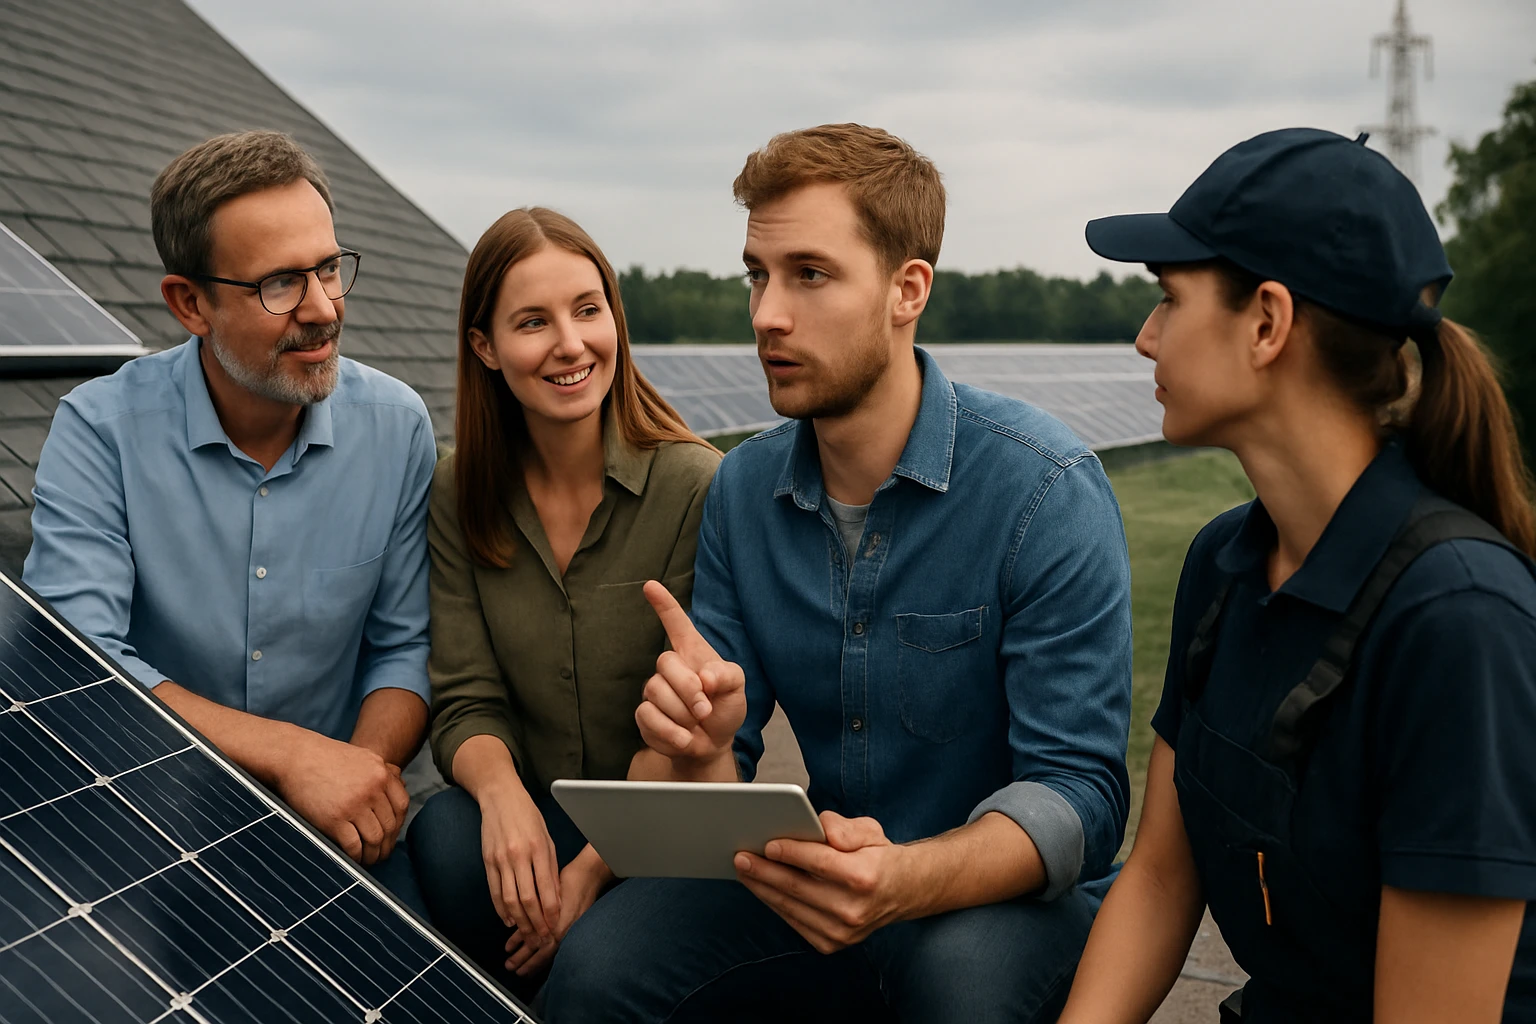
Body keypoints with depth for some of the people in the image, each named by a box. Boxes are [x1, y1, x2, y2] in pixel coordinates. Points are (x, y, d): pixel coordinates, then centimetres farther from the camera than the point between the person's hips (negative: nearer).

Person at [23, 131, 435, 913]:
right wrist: (290, 752, -26)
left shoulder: (396, 426, -1)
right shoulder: (100, 430, -9)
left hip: (331, 819, 2)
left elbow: (401, 647, 3)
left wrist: (365, 770, -18)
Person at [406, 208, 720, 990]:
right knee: (447, 832, -28)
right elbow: (467, 700, -2)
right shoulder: (461, 496, 2)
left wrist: (598, 865, -23)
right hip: (531, 818, 3)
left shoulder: (699, 489, -12)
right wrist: (501, 791, -24)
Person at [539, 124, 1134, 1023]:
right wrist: (698, 752, -25)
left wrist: (904, 881, -38)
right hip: (831, 883, 4)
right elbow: (723, 786, 1)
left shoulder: (1046, 489, -17)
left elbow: (1079, 794, -19)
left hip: (1017, 893, -3)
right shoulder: (743, 489, 0)